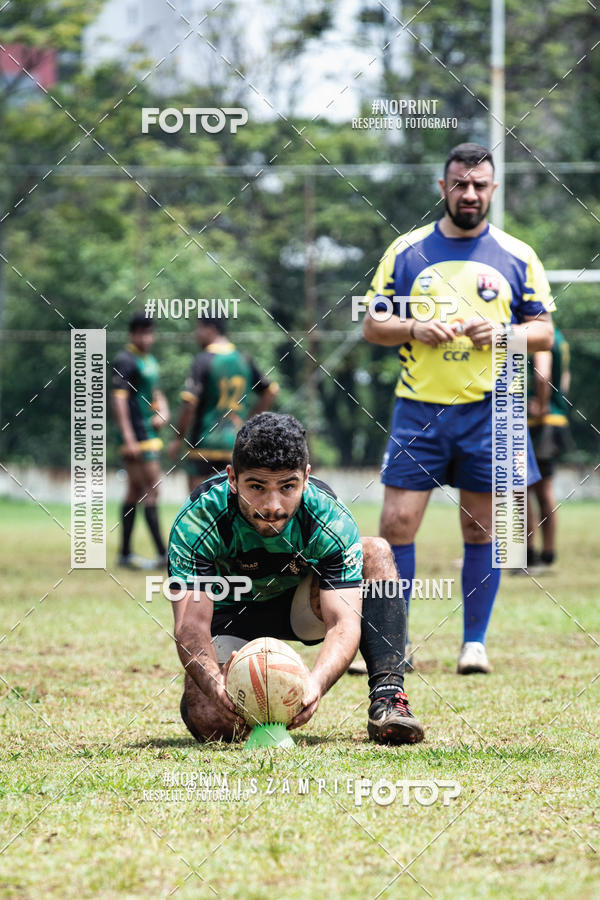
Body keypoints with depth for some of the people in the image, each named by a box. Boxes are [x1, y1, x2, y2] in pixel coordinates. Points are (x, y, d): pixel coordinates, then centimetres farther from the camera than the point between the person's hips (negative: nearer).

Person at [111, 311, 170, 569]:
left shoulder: (150, 361, 17)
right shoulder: (125, 361, -11)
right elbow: (119, 400, -17)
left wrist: (162, 412, 5)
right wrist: (129, 439, -22)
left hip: (149, 435, 9)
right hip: (137, 436, -9)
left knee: (135, 493, 11)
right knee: (152, 490, -11)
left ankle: (125, 553, 15)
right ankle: (163, 553, -11)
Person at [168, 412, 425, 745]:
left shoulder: (329, 518, -29)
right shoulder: (198, 520, -32)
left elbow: (344, 622, -36)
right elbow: (190, 625, -37)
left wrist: (316, 683, -57)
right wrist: (215, 684, -59)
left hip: (302, 604, 1)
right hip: (230, 612, -1)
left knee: (376, 552, -25)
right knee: (209, 720, -28)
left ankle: (387, 697, -30)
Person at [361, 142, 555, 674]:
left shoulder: (517, 257, 6)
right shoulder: (406, 252, 6)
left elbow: (544, 332, 7)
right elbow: (372, 326, 7)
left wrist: (502, 331, -12)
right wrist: (414, 329, -12)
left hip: (489, 410, 0)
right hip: (420, 407, 0)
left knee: (481, 531, 4)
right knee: (398, 522, -6)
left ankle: (475, 642, 12)